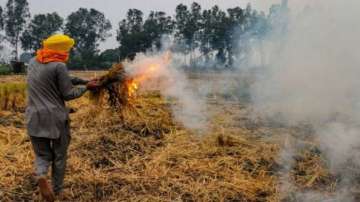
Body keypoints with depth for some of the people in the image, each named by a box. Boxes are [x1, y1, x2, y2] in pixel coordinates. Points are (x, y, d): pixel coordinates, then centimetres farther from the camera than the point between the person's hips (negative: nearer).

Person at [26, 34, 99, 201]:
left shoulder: (33, 62, 11)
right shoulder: (58, 66, -12)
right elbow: (68, 94, -8)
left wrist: (84, 81, 14)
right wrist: (86, 87, 5)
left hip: (34, 118, 5)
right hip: (56, 118, -5)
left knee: (42, 154, 16)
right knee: (59, 156, 12)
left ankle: (41, 175, -14)